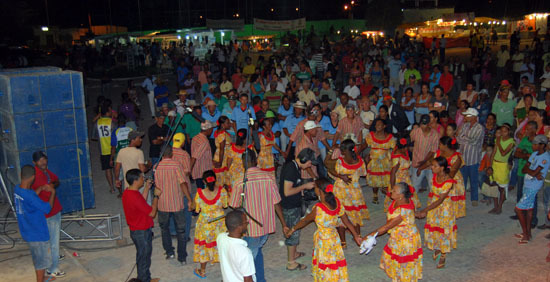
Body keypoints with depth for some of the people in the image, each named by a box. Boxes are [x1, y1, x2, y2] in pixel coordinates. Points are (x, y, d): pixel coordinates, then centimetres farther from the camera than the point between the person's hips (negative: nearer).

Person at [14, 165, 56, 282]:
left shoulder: (17, 189, -7)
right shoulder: (30, 196, -32)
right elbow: (47, 208, -21)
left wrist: (40, 189, 3)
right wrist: (53, 192, -10)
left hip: (27, 232, 9)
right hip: (37, 233, -9)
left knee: (37, 257, 27)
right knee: (42, 259, 9)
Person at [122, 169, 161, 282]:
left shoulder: (127, 192, -1)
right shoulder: (135, 197, -30)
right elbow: (152, 213, -23)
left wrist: (147, 188, 8)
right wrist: (156, 196, -13)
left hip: (135, 230, 10)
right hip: (142, 232, -10)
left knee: (142, 256, 24)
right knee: (144, 257, 9)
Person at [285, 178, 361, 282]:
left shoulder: (318, 208, -27)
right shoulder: (336, 202, -9)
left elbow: (305, 221, -12)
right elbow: (347, 221, -2)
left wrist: (292, 230, 4)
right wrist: (356, 235, 10)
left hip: (323, 240, -6)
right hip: (334, 238, 6)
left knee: (324, 265, 12)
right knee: (335, 262, 22)